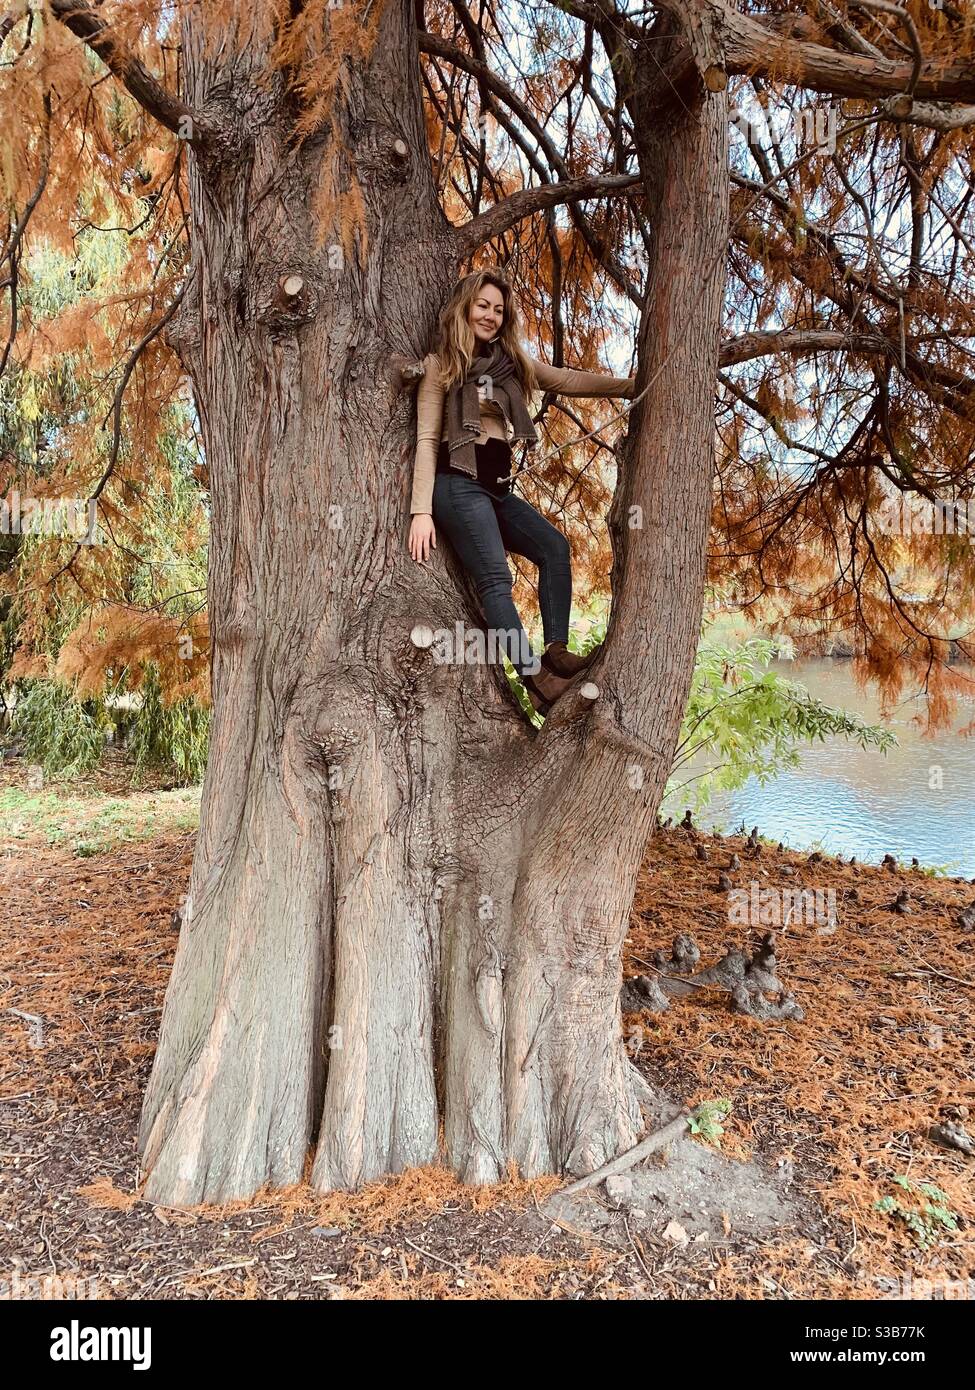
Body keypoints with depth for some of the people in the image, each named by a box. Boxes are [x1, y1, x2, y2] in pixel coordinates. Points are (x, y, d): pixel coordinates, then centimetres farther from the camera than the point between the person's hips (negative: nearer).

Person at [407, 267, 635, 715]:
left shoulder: (510, 360, 18)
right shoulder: (440, 365, 2)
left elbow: (566, 381, 14)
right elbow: (427, 440, -4)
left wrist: (630, 385, 6)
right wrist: (421, 511, -12)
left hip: (498, 488, 7)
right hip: (459, 485, -7)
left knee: (554, 546, -11)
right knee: (495, 578, -19)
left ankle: (556, 652, -15)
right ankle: (537, 679, -27)